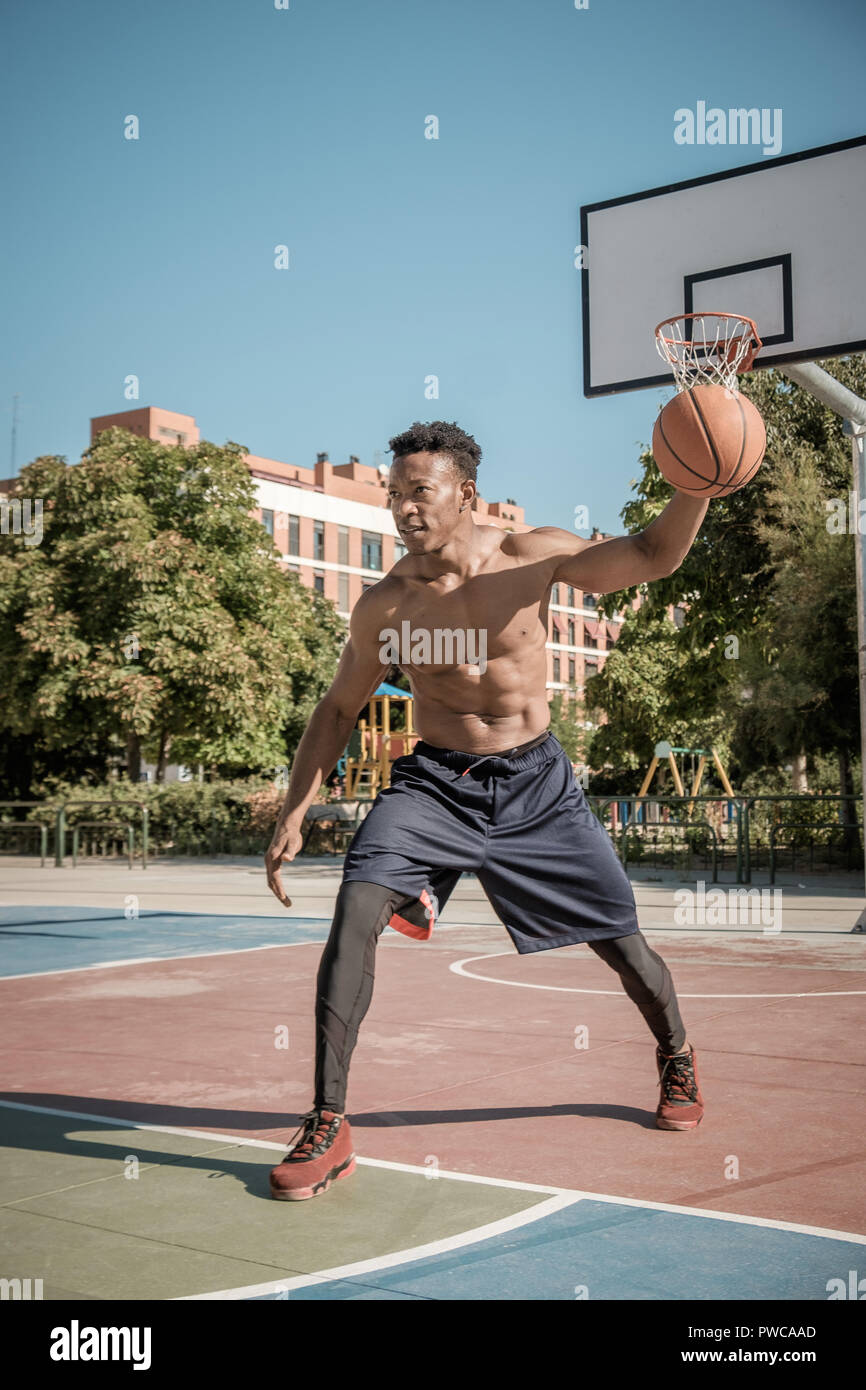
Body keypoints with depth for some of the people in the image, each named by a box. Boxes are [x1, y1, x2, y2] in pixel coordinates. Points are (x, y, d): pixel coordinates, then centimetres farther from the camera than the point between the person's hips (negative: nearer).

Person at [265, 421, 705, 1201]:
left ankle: (678, 1058, 40)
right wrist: (295, 814, -1)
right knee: (357, 910, -23)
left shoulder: (530, 557, -9)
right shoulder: (384, 605, -6)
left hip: (536, 783, 0)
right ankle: (328, 1124, -14)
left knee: (621, 940, 6)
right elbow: (338, 710, 5)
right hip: (434, 780, 0)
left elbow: (653, 557, -2)